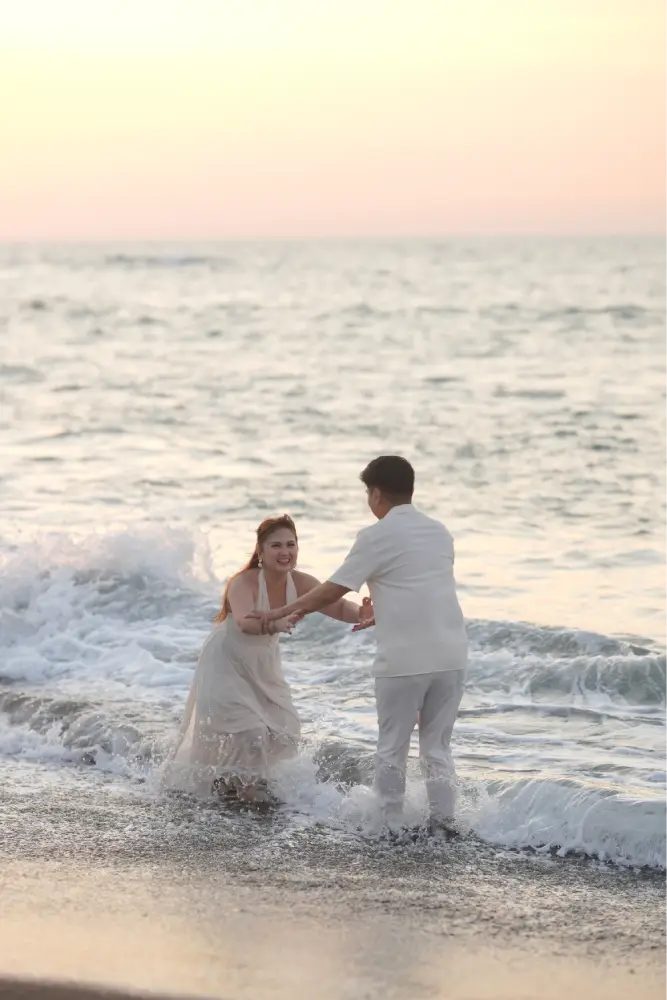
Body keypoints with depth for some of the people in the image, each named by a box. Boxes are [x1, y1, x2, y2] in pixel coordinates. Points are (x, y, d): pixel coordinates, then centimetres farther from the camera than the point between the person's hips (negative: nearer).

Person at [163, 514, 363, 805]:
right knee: (247, 732, -17)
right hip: (227, 667, -6)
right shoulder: (244, 582, -31)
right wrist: (275, 624, -71)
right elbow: (244, 622, -50)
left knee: (284, 733, 2)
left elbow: (339, 608, -18)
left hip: (263, 669, 6)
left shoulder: (300, 584, -13)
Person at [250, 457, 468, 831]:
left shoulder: (377, 537, -5)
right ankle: (445, 823, 10)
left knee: (393, 748, 9)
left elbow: (331, 592, -3)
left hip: (404, 660, -5)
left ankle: (392, 825, 12)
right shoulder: (440, 533, 13)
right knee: (438, 745, 14)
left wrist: (283, 612, 9)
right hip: (452, 655, 5)